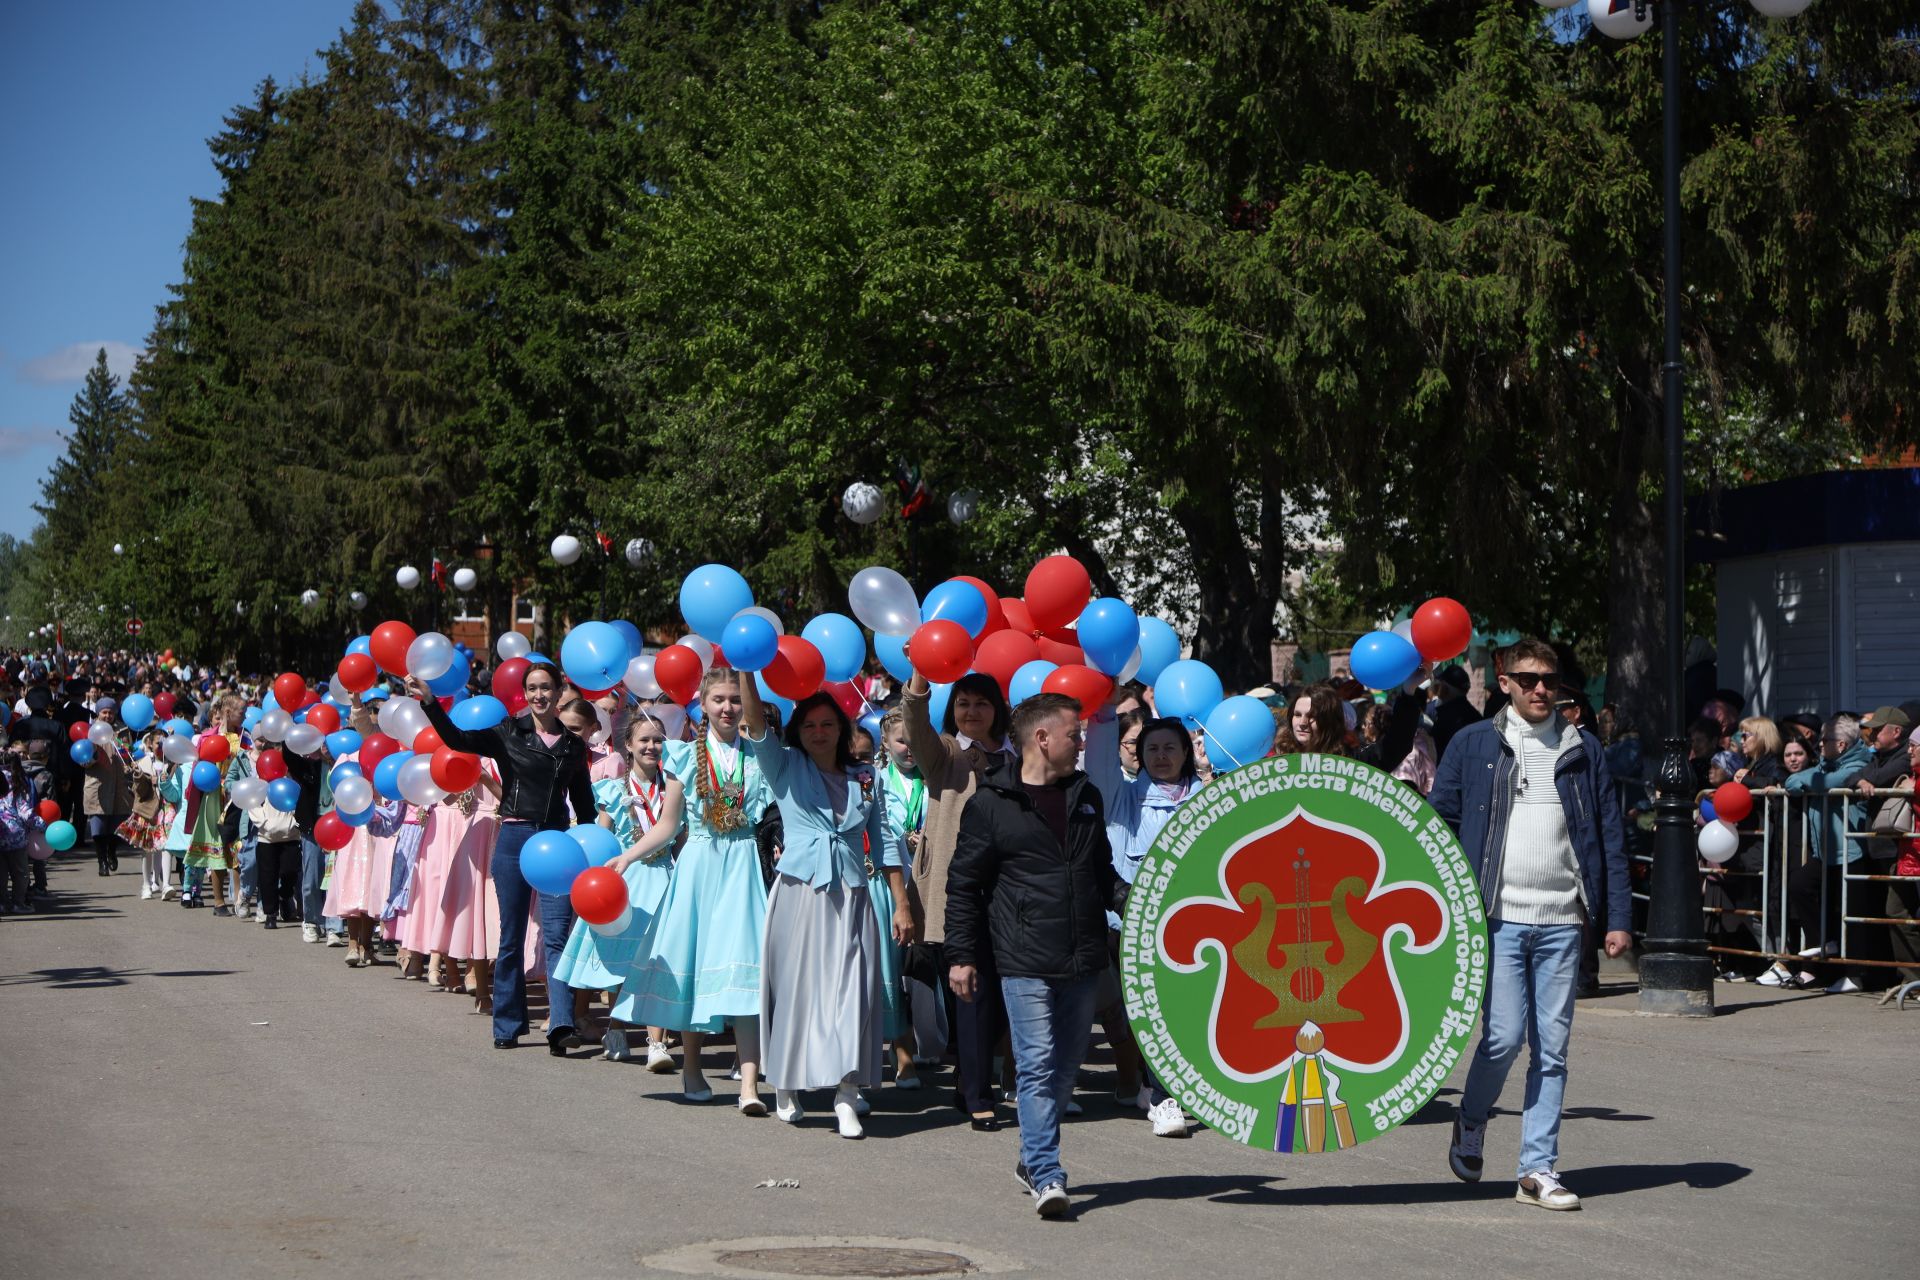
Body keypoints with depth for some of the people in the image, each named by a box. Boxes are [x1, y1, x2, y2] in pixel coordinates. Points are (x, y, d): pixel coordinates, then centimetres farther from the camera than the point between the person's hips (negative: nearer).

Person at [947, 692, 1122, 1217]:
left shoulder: (1086, 796, 15)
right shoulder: (992, 804, -3)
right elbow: (963, 886, 0)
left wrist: (1135, 902, 6)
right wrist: (961, 955, -3)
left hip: (1082, 960, 6)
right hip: (1024, 962, -6)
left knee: (1065, 1066, 12)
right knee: (1037, 1064, -10)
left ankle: (1033, 1159, 27)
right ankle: (1047, 1176, -10)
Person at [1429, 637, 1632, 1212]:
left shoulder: (1582, 749, 10)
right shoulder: (1473, 745, 4)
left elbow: (1609, 835, 11)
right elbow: (1439, 825, 5)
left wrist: (1619, 917, 4)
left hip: (1562, 921, 3)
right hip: (1499, 916, -2)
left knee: (1552, 1048, 2)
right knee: (1504, 1035, -9)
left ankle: (1538, 1170, 9)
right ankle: (1470, 1122, 20)